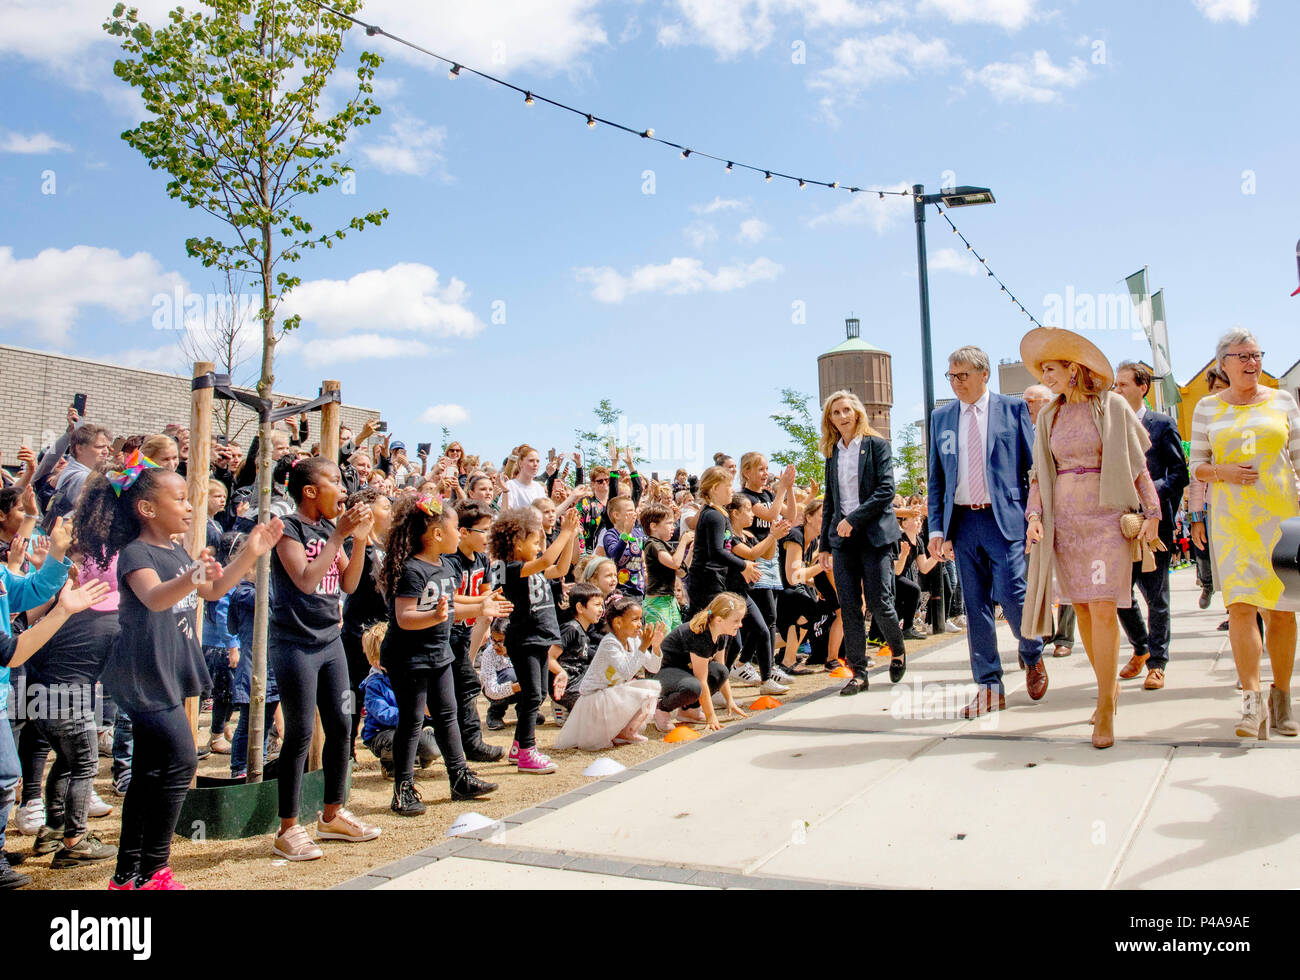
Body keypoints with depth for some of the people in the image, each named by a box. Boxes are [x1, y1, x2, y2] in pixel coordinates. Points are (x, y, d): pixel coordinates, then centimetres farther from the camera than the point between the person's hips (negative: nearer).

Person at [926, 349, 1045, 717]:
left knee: (1012, 596, -9)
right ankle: (989, 687, 13)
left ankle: (1033, 655, 22)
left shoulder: (1014, 409, 3)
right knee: (975, 607, 4)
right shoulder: (941, 418, 12)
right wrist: (936, 527, 5)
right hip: (963, 522, 3)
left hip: (1005, 519, -3)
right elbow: (936, 479, 14)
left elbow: (1034, 467, 3)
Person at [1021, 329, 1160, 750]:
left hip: (1106, 519, -4)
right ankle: (1109, 686, 24)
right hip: (1064, 521, 4)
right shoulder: (1049, 417, 11)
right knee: (1081, 608, 6)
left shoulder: (1111, 406, 0)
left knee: (1102, 609, -11)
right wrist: (1034, 515, -1)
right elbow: (1040, 473, 12)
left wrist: (1152, 513, -2)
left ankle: (1105, 709, -4)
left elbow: (1137, 464, 3)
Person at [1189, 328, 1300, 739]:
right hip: (1231, 517, -1)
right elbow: (1197, 465, 9)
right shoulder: (1208, 408, 8)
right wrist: (1224, 471, -12)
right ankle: (1253, 701, -13)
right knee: (1240, 605, -14)